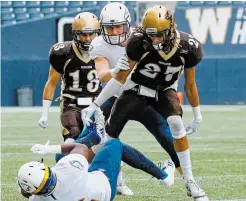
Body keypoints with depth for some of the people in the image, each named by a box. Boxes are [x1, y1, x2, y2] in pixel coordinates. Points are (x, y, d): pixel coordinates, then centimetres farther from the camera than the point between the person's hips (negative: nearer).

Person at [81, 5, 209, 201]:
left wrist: (197, 116, 3)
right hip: (137, 88, 0)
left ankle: (190, 182, -18)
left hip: (165, 90, 0)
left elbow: (190, 84, -6)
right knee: (108, 135, -5)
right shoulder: (139, 43, -29)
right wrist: (94, 105, -16)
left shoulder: (187, 47, -24)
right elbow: (121, 77, -16)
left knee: (177, 124, -27)